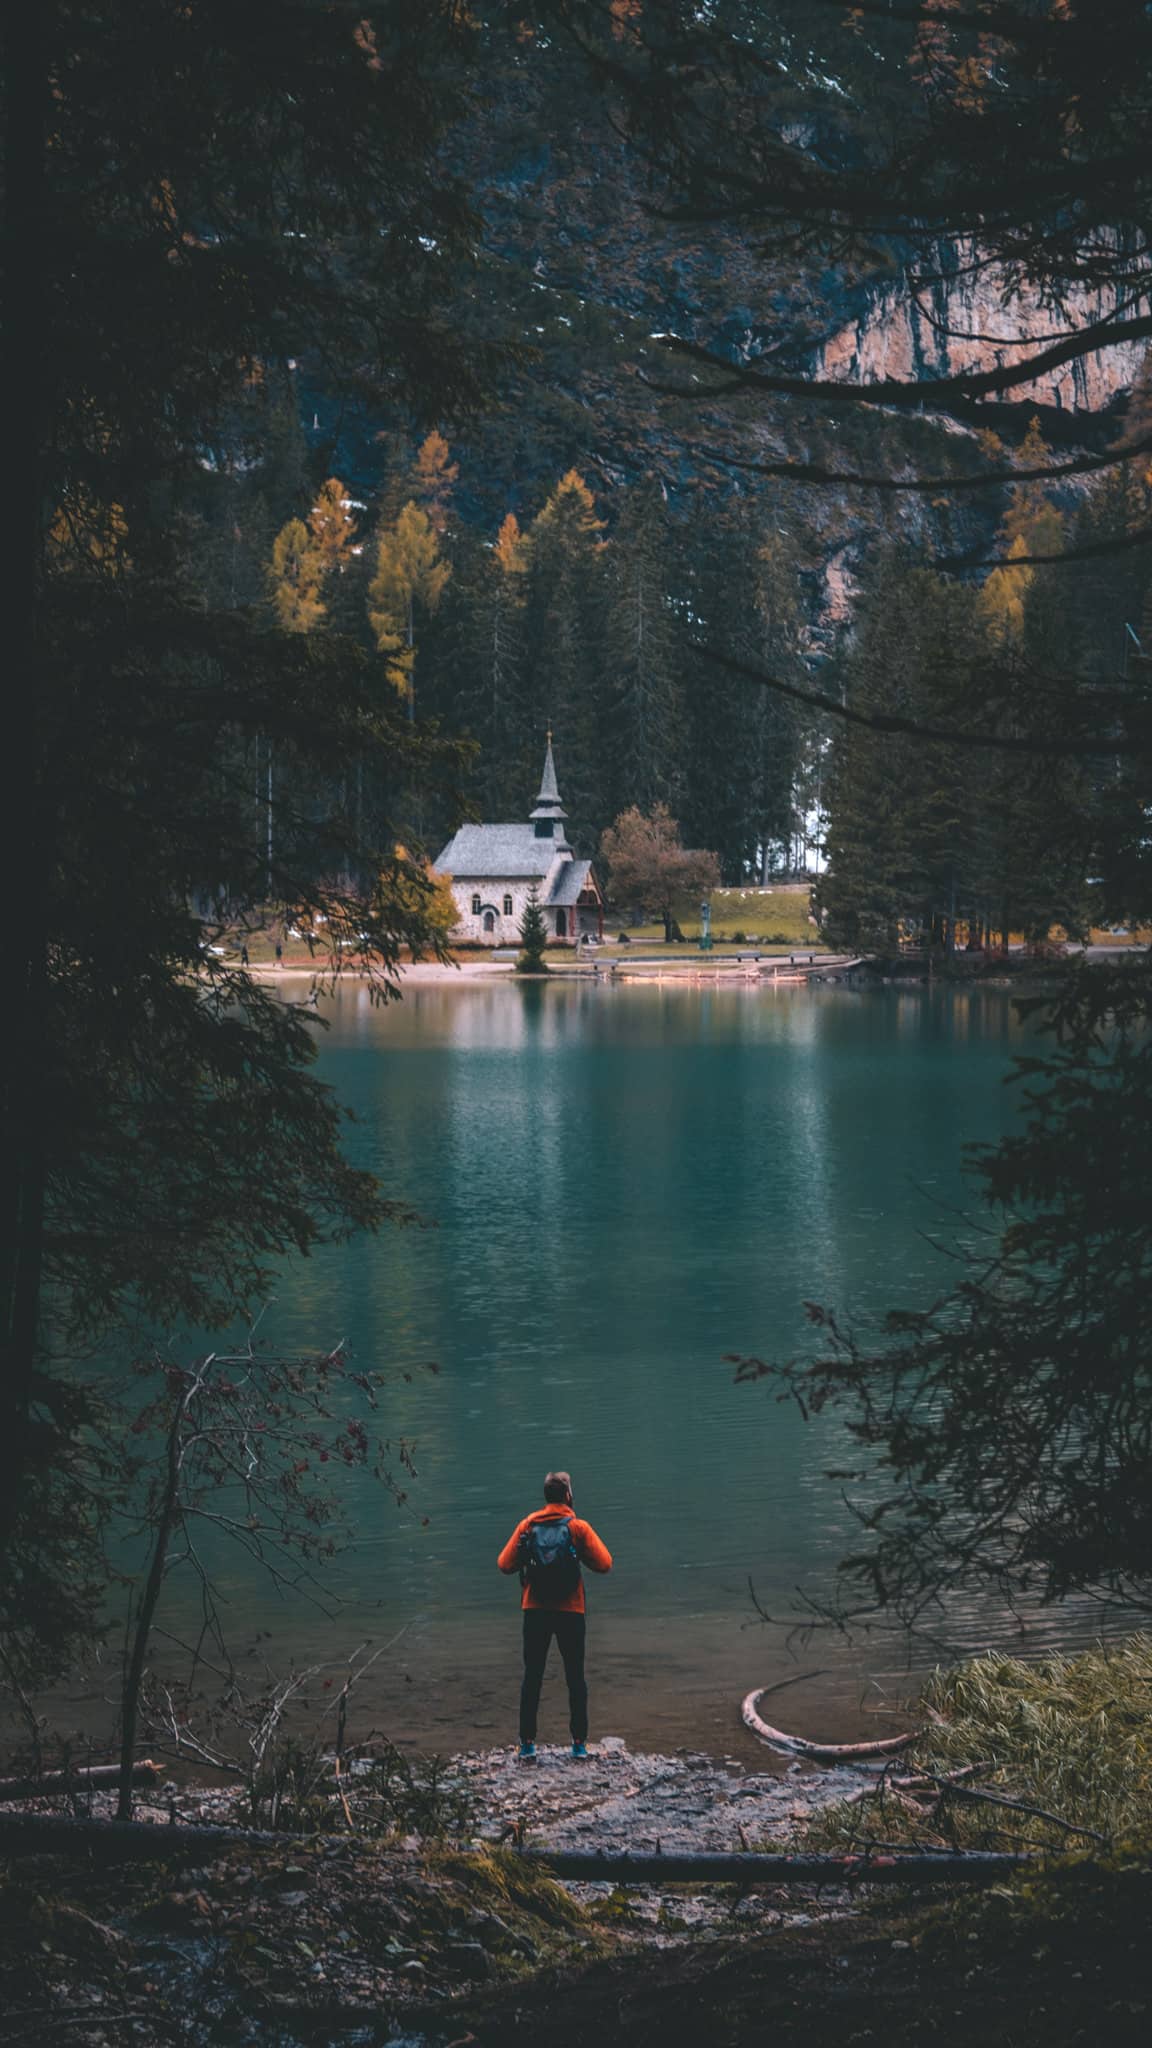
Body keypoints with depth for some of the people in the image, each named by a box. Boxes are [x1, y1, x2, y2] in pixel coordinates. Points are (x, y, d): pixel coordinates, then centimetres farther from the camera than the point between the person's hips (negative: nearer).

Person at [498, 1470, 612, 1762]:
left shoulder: (528, 1525, -1)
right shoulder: (578, 1527, -6)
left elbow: (505, 1564, -2)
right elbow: (604, 1563, -10)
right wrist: (580, 1555, 8)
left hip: (535, 1610, 1)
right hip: (570, 1611, -1)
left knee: (532, 1676, 8)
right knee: (575, 1676, 9)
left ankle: (527, 1744, 6)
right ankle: (579, 1744, 7)